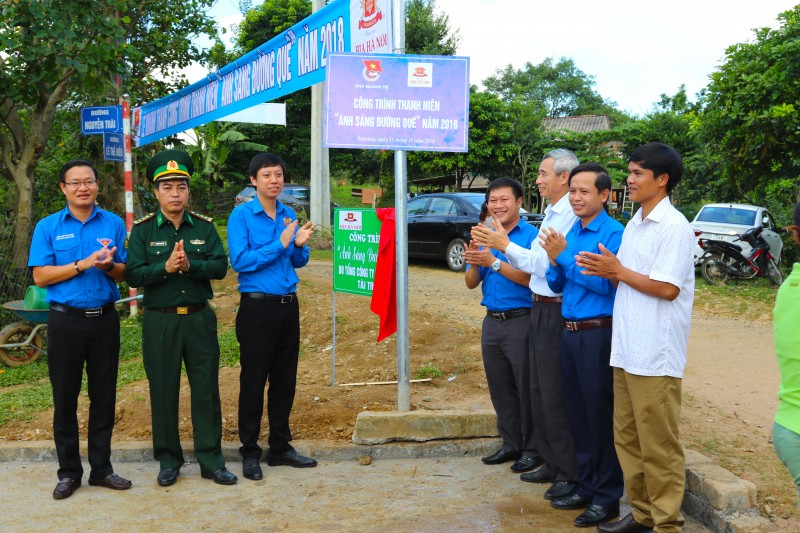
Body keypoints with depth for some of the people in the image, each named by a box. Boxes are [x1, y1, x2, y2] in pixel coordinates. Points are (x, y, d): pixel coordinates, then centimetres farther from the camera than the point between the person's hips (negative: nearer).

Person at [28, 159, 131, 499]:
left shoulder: (114, 224, 5)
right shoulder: (48, 227, 1)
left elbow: (123, 273, 6)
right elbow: (40, 276, -6)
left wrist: (109, 266, -16)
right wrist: (83, 264, -16)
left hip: (105, 319, 2)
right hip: (66, 321, -1)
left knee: (104, 396, 8)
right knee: (65, 397, 5)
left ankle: (101, 468, 19)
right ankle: (69, 471, 17)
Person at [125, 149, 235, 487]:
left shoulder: (204, 226, 5)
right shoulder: (143, 229, 1)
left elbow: (220, 267, -5)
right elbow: (133, 275, -7)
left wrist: (190, 265, -21)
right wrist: (166, 267, -21)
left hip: (200, 318, 1)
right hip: (160, 320, -1)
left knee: (206, 390, 5)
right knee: (163, 392, 7)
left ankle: (211, 461, 15)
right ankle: (168, 461, 21)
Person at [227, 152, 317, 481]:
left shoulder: (289, 215, 9)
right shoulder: (242, 215, -7)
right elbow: (239, 260, -17)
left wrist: (300, 245, -8)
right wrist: (279, 244, -19)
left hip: (288, 305, 6)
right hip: (257, 306, -5)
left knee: (285, 379, 11)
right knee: (254, 380, 3)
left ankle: (280, 447, 24)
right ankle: (250, 451, 14)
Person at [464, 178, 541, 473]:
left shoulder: (531, 236, -9)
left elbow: (530, 278, -21)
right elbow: (471, 283, 10)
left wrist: (494, 262, -25)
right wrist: (474, 263, -10)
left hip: (521, 321, -7)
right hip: (492, 322, 7)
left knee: (526, 389, 2)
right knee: (500, 389, 14)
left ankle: (532, 449, 14)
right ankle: (511, 444, 27)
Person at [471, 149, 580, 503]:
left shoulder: (570, 217, -17)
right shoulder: (551, 215, 14)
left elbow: (547, 264, -22)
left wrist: (505, 245, -16)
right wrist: (494, 253, 6)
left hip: (555, 311, -10)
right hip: (540, 308, 10)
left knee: (554, 395, -2)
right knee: (539, 391, 16)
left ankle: (569, 472, 11)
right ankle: (551, 463, 29)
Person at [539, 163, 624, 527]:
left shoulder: (613, 234, -12)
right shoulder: (571, 233, 11)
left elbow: (606, 284, -21)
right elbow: (556, 285, 13)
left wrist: (564, 256, -18)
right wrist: (554, 261, -7)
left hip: (598, 334, -7)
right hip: (570, 332, 8)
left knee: (600, 415, 1)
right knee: (578, 414, 15)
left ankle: (607, 496, 14)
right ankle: (586, 486, 29)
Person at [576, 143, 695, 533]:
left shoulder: (674, 227, -11)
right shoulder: (633, 226, 15)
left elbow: (667, 288, -18)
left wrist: (617, 270, -11)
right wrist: (606, 272, -2)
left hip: (655, 354, -8)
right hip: (626, 350, 9)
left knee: (657, 444, 0)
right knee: (627, 438, 15)